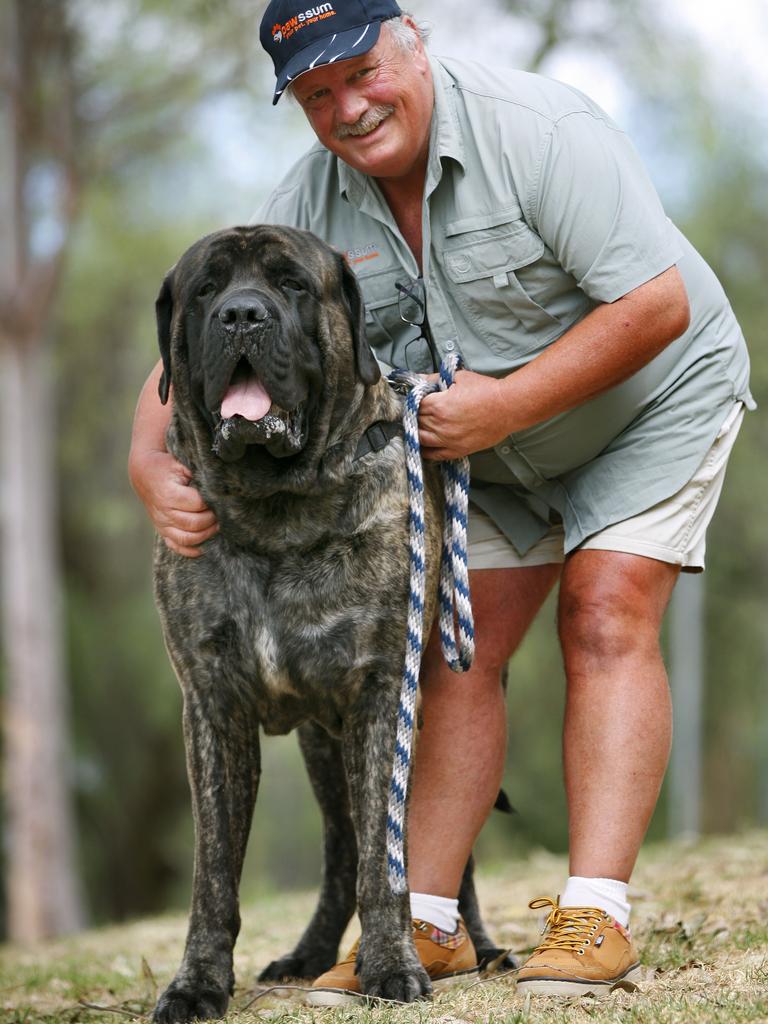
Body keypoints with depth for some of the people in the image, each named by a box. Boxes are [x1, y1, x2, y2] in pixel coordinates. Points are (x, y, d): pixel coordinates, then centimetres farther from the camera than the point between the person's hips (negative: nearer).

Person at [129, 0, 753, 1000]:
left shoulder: (537, 130, -30)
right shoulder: (307, 206, -14)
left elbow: (659, 305, -32)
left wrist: (508, 403, -35)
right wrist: (154, 466, -34)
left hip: (651, 401, -5)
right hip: (491, 445, 5)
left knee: (606, 620, -18)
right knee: (461, 649, -3)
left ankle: (595, 916, -20)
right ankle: (427, 921, 0)